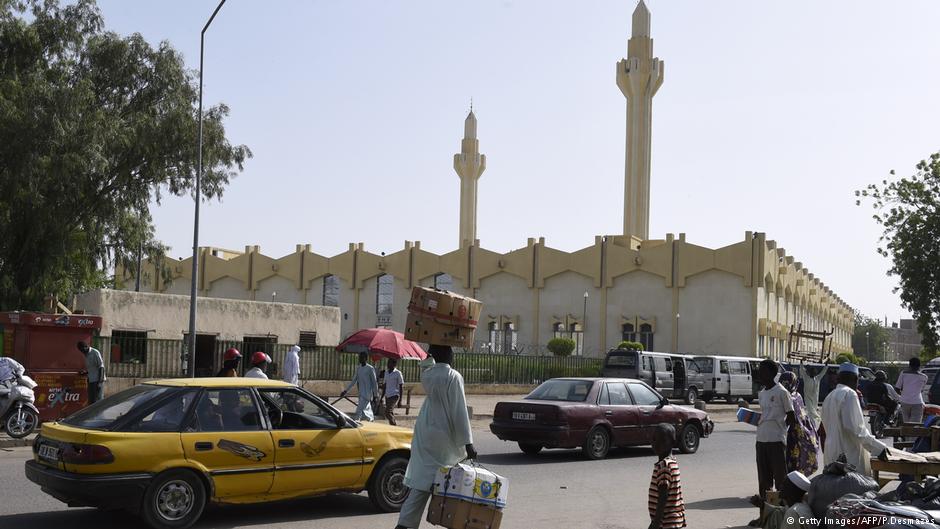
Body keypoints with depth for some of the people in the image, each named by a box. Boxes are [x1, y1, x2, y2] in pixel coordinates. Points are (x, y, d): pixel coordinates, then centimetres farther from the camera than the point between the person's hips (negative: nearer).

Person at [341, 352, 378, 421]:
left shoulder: (370, 369, -8)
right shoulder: (358, 369, 12)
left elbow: (374, 382, -6)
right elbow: (353, 381, 15)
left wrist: (375, 395, -7)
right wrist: (346, 390, 9)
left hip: (367, 394, -7)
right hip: (361, 393, 7)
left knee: (359, 410, -15)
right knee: (367, 410, 12)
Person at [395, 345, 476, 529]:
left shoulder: (427, 374, 4)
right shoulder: (454, 377, -13)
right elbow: (459, 412, -15)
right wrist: (468, 443, -14)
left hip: (424, 434, 6)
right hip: (445, 437, -6)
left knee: (421, 481, 5)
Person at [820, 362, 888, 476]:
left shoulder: (829, 397, 15)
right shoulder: (849, 394, -11)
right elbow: (854, 428, -19)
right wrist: (878, 447, -17)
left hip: (831, 456, 9)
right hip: (849, 455, -9)